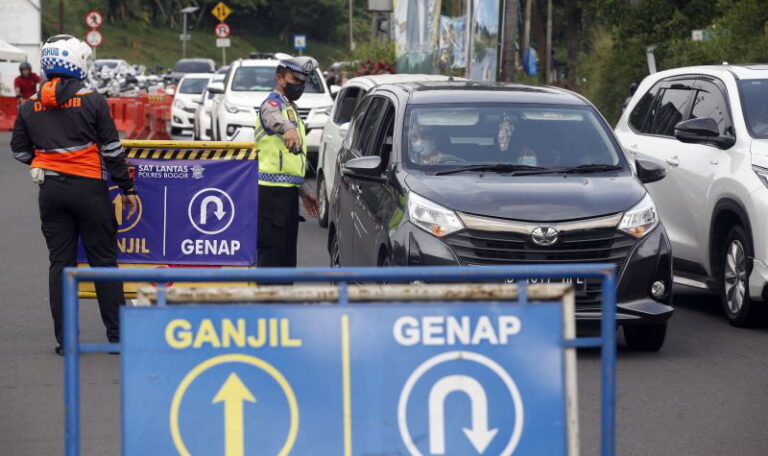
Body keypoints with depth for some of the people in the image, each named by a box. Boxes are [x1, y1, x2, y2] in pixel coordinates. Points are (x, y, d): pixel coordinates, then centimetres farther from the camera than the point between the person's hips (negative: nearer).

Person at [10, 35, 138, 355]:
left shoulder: (30, 107, 2)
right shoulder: (93, 102, -8)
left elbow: (20, 151, 9)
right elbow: (112, 149, -6)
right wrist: (127, 188, 3)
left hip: (50, 191, 3)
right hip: (89, 187, -3)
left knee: (60, 262, 7)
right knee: (104, 260, 4)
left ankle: (65, 339, 5)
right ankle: (117, 335, 5)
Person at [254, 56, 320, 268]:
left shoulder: (290, 107, 23)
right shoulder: (273, 103, -7)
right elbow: (273, 118, -36)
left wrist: (304, 192, 29)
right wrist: (288, 129, -58)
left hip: (287, 190, 10)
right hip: (272, 192, -10)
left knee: (286, 256, 14)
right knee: (271, 254, -13)